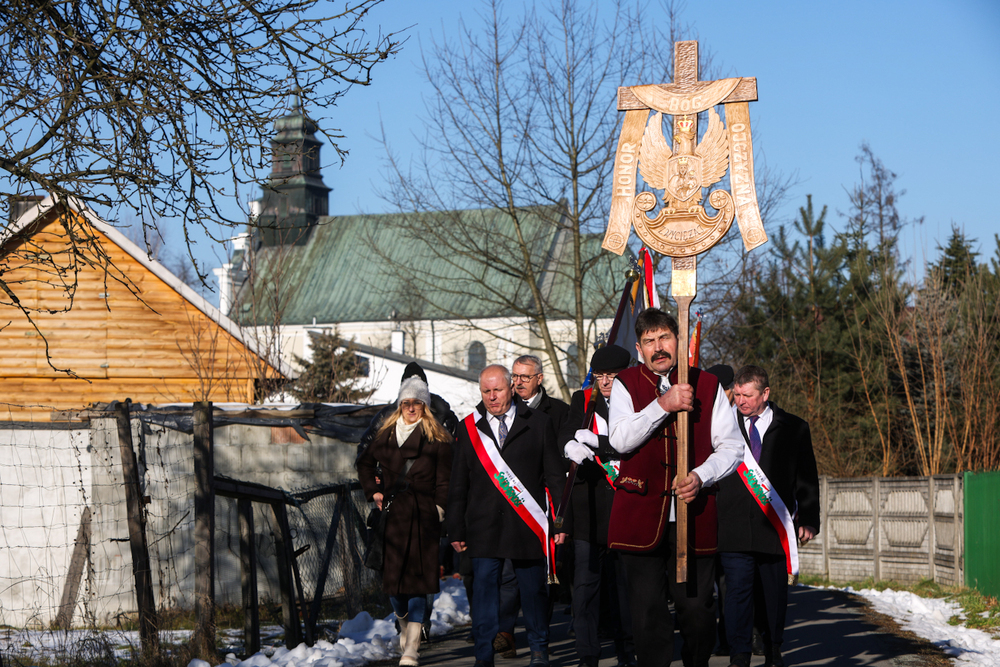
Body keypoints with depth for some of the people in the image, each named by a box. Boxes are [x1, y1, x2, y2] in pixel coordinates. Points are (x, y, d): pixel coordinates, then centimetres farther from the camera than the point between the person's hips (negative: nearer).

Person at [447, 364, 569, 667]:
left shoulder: (538, 423, 5)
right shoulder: (469, 427, 9)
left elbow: (555, 477, 5)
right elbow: (458, 484, 11)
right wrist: (456, 529, 6)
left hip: (528, 527, -1)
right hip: (484, 526, 1)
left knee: (533, 589, 6)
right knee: (484, 587, -2)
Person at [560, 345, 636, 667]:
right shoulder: (583, 401, 12)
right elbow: (566, 434, -1)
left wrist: (597, 442, -19)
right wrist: (571, 445, -23)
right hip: (588, 505, 2)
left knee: (624, 583, 5)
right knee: (584, 583, -2)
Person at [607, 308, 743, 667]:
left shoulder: (707, 385, 9)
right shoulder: (626, 384, 7)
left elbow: (732, 446, 6)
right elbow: (620, 439, -9)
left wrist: (700, 476, -11)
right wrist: (662, 405, -19)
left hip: (693, 514, 0)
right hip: (641, 514, 0)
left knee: (697, 606, -2)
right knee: (647, 608, -3)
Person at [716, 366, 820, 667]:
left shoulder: (794, 429, 7)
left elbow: (807, 479, 9)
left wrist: (808, 520, 0)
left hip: (775, 526, 0)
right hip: (734, 526, 0)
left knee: (775, 591, 7)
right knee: (737, 588, -6)